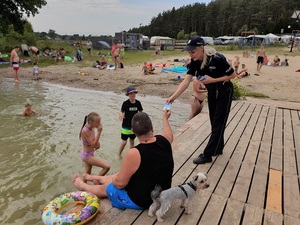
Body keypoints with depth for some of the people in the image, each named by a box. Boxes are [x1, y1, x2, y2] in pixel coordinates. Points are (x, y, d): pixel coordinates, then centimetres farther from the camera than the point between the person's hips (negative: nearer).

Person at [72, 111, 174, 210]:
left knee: (104, 188, 20)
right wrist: (165, 118, 28)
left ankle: (82, 185, 48)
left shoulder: (134, 154, -32)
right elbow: (169, 134, 12)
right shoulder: (163, 140, -15)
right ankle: (97, 178, 54)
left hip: (140, 200, -6)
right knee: (117, 176, 28)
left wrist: (114, 180, 3)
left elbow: (120, 183, -20)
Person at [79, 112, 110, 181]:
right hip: (87, 155, -9)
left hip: (90, 154, 9)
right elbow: (93, 145, -26)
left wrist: (97, 143, -9)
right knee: (107, 167, -13)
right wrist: (99, 132, -29)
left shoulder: (91, 128, -2)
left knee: (87, 175, 22)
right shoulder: (85, 131, -27)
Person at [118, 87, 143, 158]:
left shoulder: (138, 103, -5)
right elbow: (122, 112, -15)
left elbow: (141, 112, 5)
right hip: (126, 126, -3)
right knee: (124, 142, 1)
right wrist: (121, 116, -38)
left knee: (132, 141, 15)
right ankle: (119, 155, 22)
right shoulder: (125, 103, -14)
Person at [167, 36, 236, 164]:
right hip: (211, 92, 7)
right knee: (214, 122, 15)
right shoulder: (195, 62, -13)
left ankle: (207, 154, 5)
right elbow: (186, 80, -20)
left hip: (224, 92, -6)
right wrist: (173, 96, -31)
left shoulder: (217, 59, -30)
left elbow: (232, 75, -19)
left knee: (218, 123, -1)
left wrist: (213, 80, -28)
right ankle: (218, 148, 32)